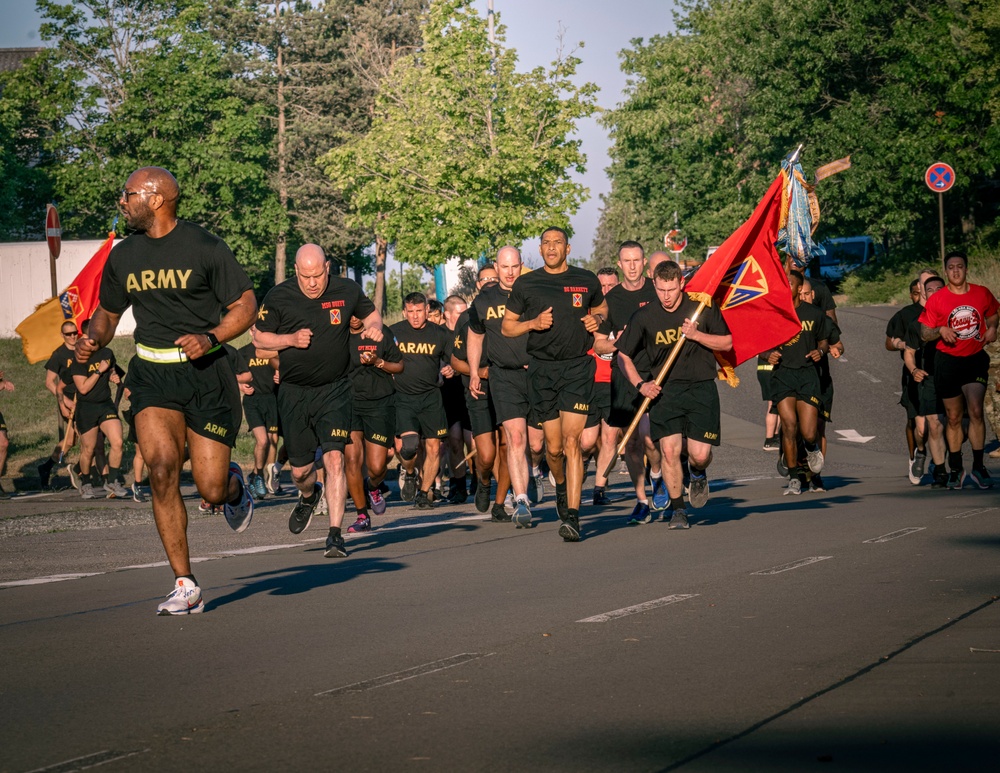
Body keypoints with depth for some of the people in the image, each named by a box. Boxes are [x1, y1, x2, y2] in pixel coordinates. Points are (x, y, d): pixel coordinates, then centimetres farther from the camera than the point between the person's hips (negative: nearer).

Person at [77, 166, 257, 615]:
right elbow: (108, 312, 22)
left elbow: (245, 304, -2)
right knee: (161, 469, -19)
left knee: (211, 490, -3)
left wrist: (210, 337, -19)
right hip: (152, 375, 3)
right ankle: (185, 587, -12)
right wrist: (93, 341, 0)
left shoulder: (205, 248, -6)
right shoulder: (123, 256, 8)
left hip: (206, 373, -3)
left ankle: (235, 486, 39)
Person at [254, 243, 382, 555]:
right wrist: (290, 339, -14)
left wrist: (374, 327, -7)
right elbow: (260, 338, 3)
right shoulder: (278, 298, -5)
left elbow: (371, 313, 16)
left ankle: (335, 535, -15)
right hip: (294, 393, 1)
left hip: (334, 391, -1)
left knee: (334, 459, -17)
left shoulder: (347, 291, -2)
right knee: (300, 469, 9)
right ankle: (309, 496, 47)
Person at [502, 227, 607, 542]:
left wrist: (597, 319, 2)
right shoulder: (526, 284, 6)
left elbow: (601, 306, 25)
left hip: (578, 367, -1)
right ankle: (561, 487, 39)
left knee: (571, 441, -13)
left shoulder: (586, 280, 7)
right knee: (553, 446, 5)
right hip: (542, 370, 1)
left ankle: (572, 516, -17)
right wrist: (533, 323, -8)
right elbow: (506, 326, 11)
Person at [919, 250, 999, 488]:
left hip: (975, 360, 0)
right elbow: (924, 333, 0)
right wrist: (941, 330, -20)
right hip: (947, 361, 0)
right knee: (954, 417, 6)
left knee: (975, 411, -15)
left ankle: (978, 467, -8)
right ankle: (955, 469, 18)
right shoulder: (936, 300, -5)